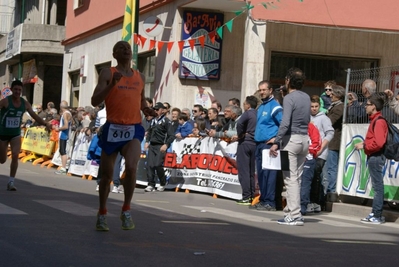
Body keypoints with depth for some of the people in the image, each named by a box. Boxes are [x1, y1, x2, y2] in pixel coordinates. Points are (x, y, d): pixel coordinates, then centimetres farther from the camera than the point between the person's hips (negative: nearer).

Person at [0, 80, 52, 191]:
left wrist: (45, 124, -9)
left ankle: (11, 182, -11)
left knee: (15, 155, -17)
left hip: (16, 134, 3)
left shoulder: (25, 103, -2)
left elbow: (34, 115, 6)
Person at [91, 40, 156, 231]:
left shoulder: (140, 77, 13)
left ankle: (126, 211, -7)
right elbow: (95, 101, -8)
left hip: (134, 130, 2)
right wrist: (112, 84, -21)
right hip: (112, 129, -1)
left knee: (131, 167, -23)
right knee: (107, 174, 8)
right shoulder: (108, 73, 1)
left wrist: (146, 109, 6)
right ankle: (102, 214, 26)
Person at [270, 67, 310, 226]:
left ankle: (295, 216, -9)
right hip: (305, 139, 8)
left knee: (291, 178, -6)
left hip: (291, 140, -8)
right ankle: (291, 210, 14)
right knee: (297, 178, 11)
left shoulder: (289, 98, -11)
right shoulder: (307, 98, 12)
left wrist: (276, 142, -19)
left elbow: (285, 123, -20)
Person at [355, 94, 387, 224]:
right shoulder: (375, 120, 17)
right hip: (373, 157, 10)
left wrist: (364, 145, -13)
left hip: (376, 157, -10)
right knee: (377, 186, 12)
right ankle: (375, 214, 16)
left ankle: (377, 216, -7)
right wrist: (363, 144, 8)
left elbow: (378, 142, -23)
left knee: (377, 186, -8)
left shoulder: (379, 121, -14)